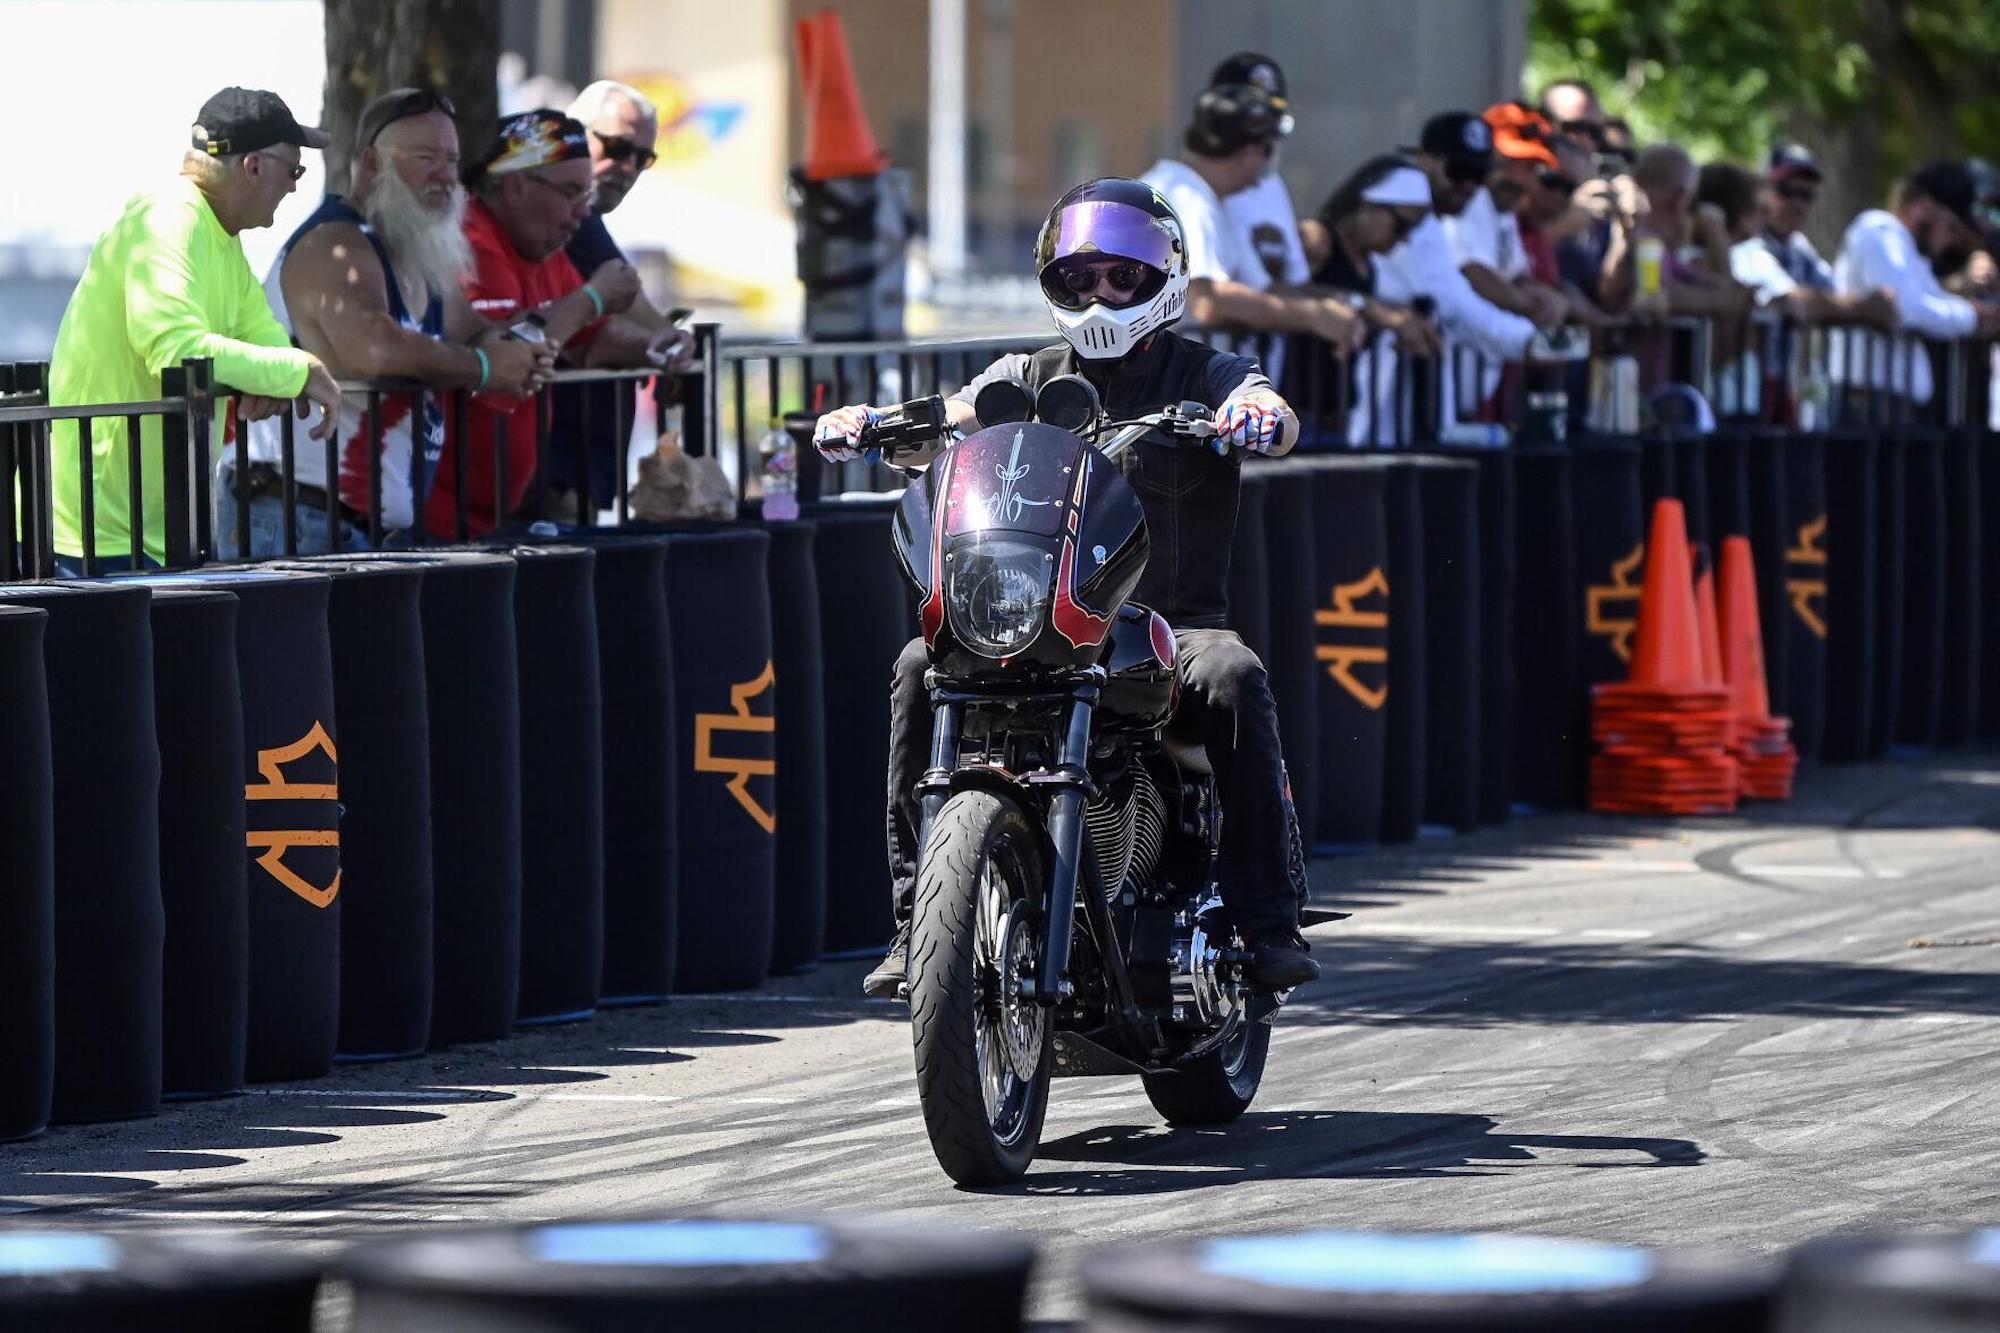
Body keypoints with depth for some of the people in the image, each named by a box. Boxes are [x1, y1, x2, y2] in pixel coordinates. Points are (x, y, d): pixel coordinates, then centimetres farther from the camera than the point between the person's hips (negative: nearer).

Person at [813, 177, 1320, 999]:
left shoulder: (1206, 374, 8)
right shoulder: (1028, 377, 16)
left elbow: (1274, 418, -14)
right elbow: (945, 421, -1)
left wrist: (1261, 419, -40)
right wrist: (866, 424, -23)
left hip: (1176, 618, -2)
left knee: (1232, 677, -34)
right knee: (922, 669, -22)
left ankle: (1269, 920, -28)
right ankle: (918, 916, -21)